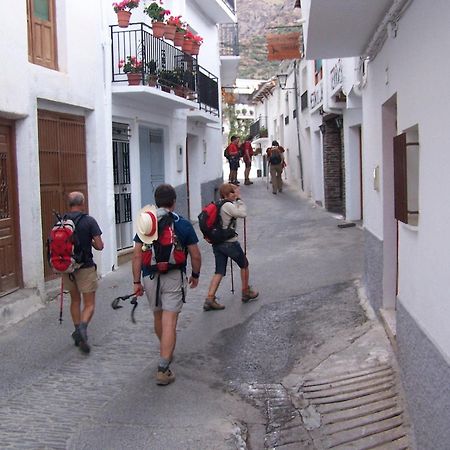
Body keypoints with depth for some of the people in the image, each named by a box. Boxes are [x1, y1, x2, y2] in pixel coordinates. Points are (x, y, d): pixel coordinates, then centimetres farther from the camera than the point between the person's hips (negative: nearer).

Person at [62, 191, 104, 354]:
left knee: (75, 300, 22)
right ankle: (82, 327, -23)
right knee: (89, 304, 2)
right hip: (85, 267, -4)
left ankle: (78, 332, 24)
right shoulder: (89, 221, -11)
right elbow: (99, 246, -12)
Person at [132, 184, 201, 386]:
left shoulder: (145, 223, 0)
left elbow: (137, 255, -2)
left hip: (150, 277, 3)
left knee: (158, 317, 23)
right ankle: (163, 369, -7)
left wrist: (137, 281, 4)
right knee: (169, 323, -3)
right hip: (174, 278, -3)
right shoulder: (183, 224, -5)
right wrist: (195, 275, 15)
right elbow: (195, 255, -1)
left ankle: (166, 351, 45)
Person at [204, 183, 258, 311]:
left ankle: (209, 299, -4)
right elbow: (243, 213, -17)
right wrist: (239, 198, -10)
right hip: (229, 243, -7)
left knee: (219, 272, 7)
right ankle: (246, 292, 30)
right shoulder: (227, 206, -18)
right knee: (244, 265, 17)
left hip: (217, 243, 7)